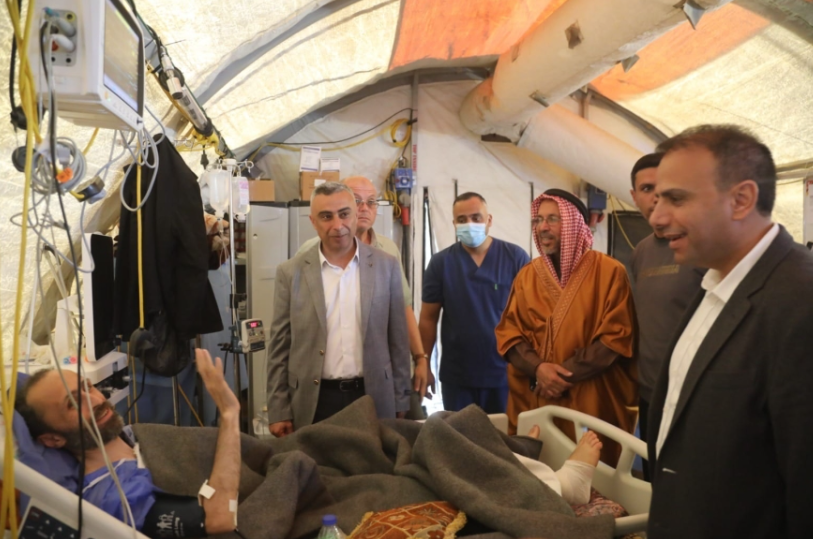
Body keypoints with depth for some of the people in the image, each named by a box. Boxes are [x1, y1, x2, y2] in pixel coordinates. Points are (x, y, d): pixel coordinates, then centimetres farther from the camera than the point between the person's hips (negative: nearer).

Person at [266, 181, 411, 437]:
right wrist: (279, 411, -1)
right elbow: (280, 346, 1)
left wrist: (400, 400, 4)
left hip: (374, 398, 1)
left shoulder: (386, 265, -1)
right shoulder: (291, 272, -2)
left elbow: (398, 339, 3)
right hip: (314, 402, 0)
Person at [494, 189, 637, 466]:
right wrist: (537, 368, -15)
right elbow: (507, 333, 3)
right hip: (533, 400, 3)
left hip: (592, 403, -3)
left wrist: (563, 373, -15)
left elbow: (616, 337, -10)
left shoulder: (609, 272, -4)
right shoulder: (527, 276, 7)